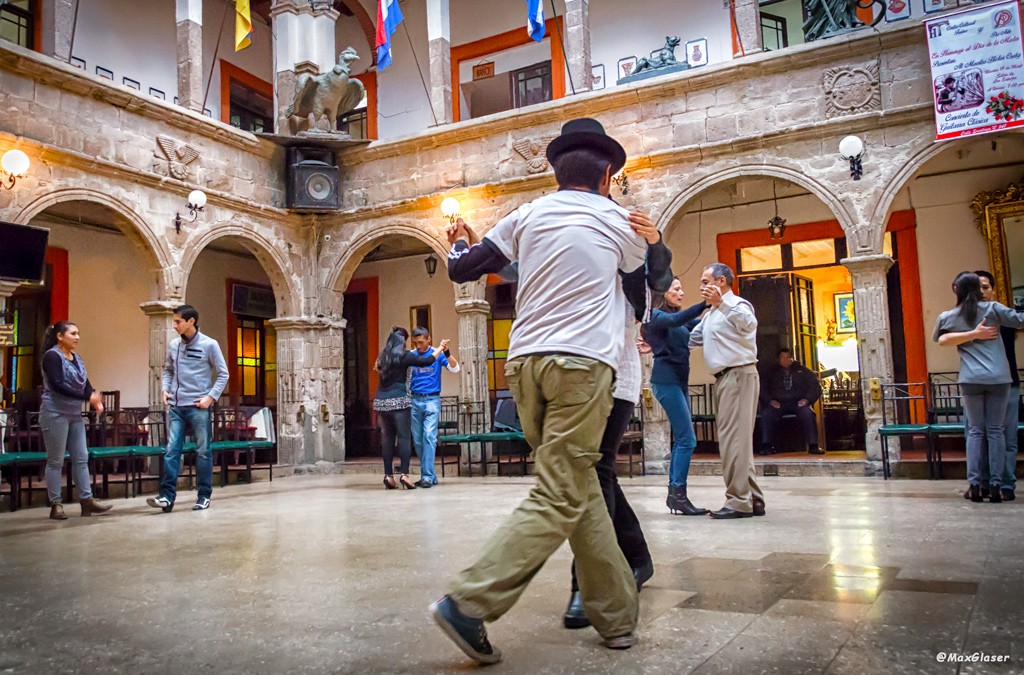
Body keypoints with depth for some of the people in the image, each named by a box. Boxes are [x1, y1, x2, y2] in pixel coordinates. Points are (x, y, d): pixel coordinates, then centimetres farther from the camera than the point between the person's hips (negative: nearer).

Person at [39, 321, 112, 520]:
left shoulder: (76, 358, 13)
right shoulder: (52, 356, -10)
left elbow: (85, 383, 8)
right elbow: (57, 386, -21)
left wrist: (96, 400, -12)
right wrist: (88, 397, -26)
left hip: (74, 415, 8)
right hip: (55, 414, -8)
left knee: (81, 457, 6)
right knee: (56, 460, -1)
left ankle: (86, 500, 10)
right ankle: (56, 505, 7)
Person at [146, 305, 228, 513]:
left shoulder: (209, 345, -5)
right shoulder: (173, 345, 7)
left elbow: (223, 374, -1)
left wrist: (211, 396, -10)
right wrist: (165, 389, 5)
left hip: (198, 406, -4)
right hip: (176, 406, 4)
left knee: (203, 451, 3)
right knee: (171, 450, -2)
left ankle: (204, 496, 13)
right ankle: (167, 496, -1)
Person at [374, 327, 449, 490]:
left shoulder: (383, 356, 14)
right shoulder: (403, 355, -4)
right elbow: (427, 361, -7)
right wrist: (440, 348, 7)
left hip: (381, 401, 6)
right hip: (398, 400, -6)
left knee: (387, 438, 7)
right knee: (404, 437, -4)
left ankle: (388, 475, 7)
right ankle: (404, 474, -11)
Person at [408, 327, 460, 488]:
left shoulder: (438, 354, -1)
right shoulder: (411, 355, 7)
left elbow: (455, 368, -10)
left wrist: (447, 353, -27)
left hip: (431, 400, -4)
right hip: (414, 400, 4)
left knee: (429, 436, -15)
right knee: (417, 440, 6)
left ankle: (427, 476, -15)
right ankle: (430, 476, 16)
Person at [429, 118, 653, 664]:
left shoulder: (528, 214, 13)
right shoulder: (618, 221, 8)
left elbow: (462, 270, 15)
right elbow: (643, 271, 29)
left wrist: (459, 245, 38)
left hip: (525, 362, 5)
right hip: (581, 363, -5)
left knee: (581, 491, 11)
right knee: (558, 499, -6)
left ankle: (616, 614, 18)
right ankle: (470, 603, -16)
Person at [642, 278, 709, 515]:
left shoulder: (679, 317, 21)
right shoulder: (657, 315, -5)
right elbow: (674, 321, -27)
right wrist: (705, 303, -35)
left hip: (679, 381, 9)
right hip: (666, 379, -9)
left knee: (681, 439, 6)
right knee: (687, 439, -13)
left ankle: (674, 494, 10)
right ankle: (679, 495, -11)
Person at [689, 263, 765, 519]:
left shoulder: (737, 304, -5)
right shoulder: (711, 314, 23)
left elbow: (749, 324, -27)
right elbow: (689, 339, 27)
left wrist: (722, 302, -38)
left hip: (738, 375, -10)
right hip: (724, 378, 10)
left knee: (734, 438, -11)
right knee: (735, 439, 9)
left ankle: (739, 502, -9)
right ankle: (753, 500, 15)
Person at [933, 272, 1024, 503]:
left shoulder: (947, 317, 4)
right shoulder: (992, 309, 0)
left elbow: (941, 339, 1)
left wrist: (971, 334, -1)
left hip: (971, 379, 1)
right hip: (998, 378, -1)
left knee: (975, 430, 8)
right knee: (996, 430, 5)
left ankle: (974, 483, 0)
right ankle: (995, 485, 1)